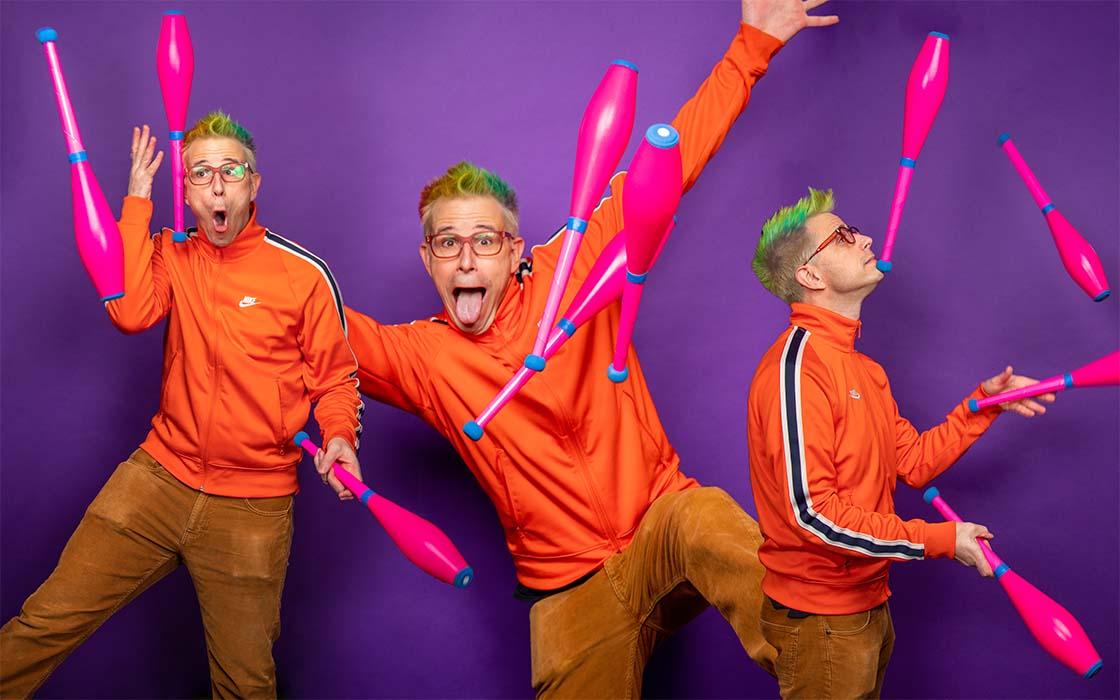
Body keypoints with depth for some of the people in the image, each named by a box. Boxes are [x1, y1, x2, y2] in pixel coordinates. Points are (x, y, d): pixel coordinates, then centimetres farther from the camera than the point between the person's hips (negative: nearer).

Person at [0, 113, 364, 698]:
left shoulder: (304, 274, -5)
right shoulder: (171, 254, 6)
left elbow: (335, 380, 2)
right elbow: (130, 313, -14)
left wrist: (338, 436, -19)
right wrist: (137, 202, -10)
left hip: (252, 507, -2)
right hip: (158, 476, 3)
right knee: (47, 622, -3)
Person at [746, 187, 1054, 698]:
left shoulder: (859, 366, 11)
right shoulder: (798, 365, -20)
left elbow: (914, 463, 9)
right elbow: (813, 513, -26)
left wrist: (984, 403, 4)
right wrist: (939, 539, -19)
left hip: (868, 606, 9)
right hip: (820, 618, -9)